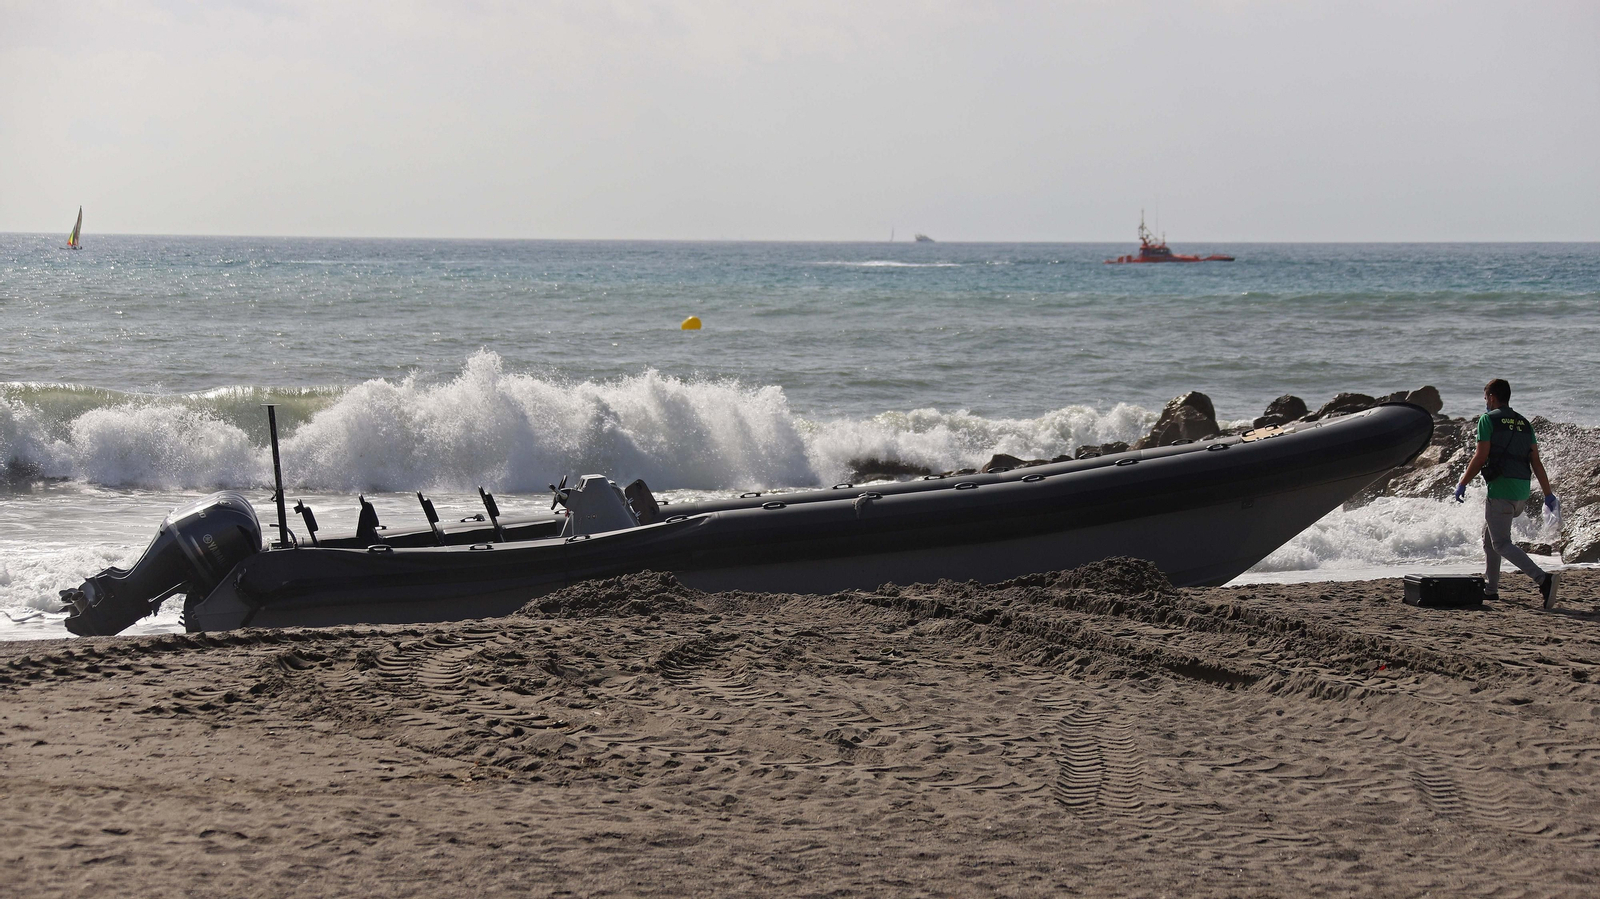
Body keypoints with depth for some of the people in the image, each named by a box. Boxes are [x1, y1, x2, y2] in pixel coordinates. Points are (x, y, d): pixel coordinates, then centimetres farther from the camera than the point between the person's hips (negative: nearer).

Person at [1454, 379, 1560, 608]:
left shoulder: (1488, 419, -4)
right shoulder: (1524, 424, 15)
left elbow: (1480, 457, -10)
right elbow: (1536, 462, 10)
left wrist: (1462, 484, -1)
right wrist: (1548, 494, 11)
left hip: (1500, 490, -8)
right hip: (1522, 493, 8)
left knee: (1502, 544, -7)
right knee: (1489, 534, 24)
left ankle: (1543, 578, -26)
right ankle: (1490, 587, 25)